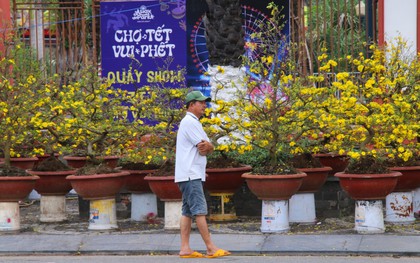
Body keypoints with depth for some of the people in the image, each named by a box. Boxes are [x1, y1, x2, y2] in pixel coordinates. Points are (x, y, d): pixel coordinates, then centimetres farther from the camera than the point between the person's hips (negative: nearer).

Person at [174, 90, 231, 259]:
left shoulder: (193, 123, 22)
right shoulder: (190, 122, -11)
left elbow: (209, 148, 12)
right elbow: (206, 147, -16)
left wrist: (206, 147, -7)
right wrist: (207, 146, 4)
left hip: (191, 175, 11)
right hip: (190, 175, -11)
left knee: (188, 212, 7)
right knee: (199, 210, -10)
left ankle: (185, 248, 5)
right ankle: (211, 248, -12)